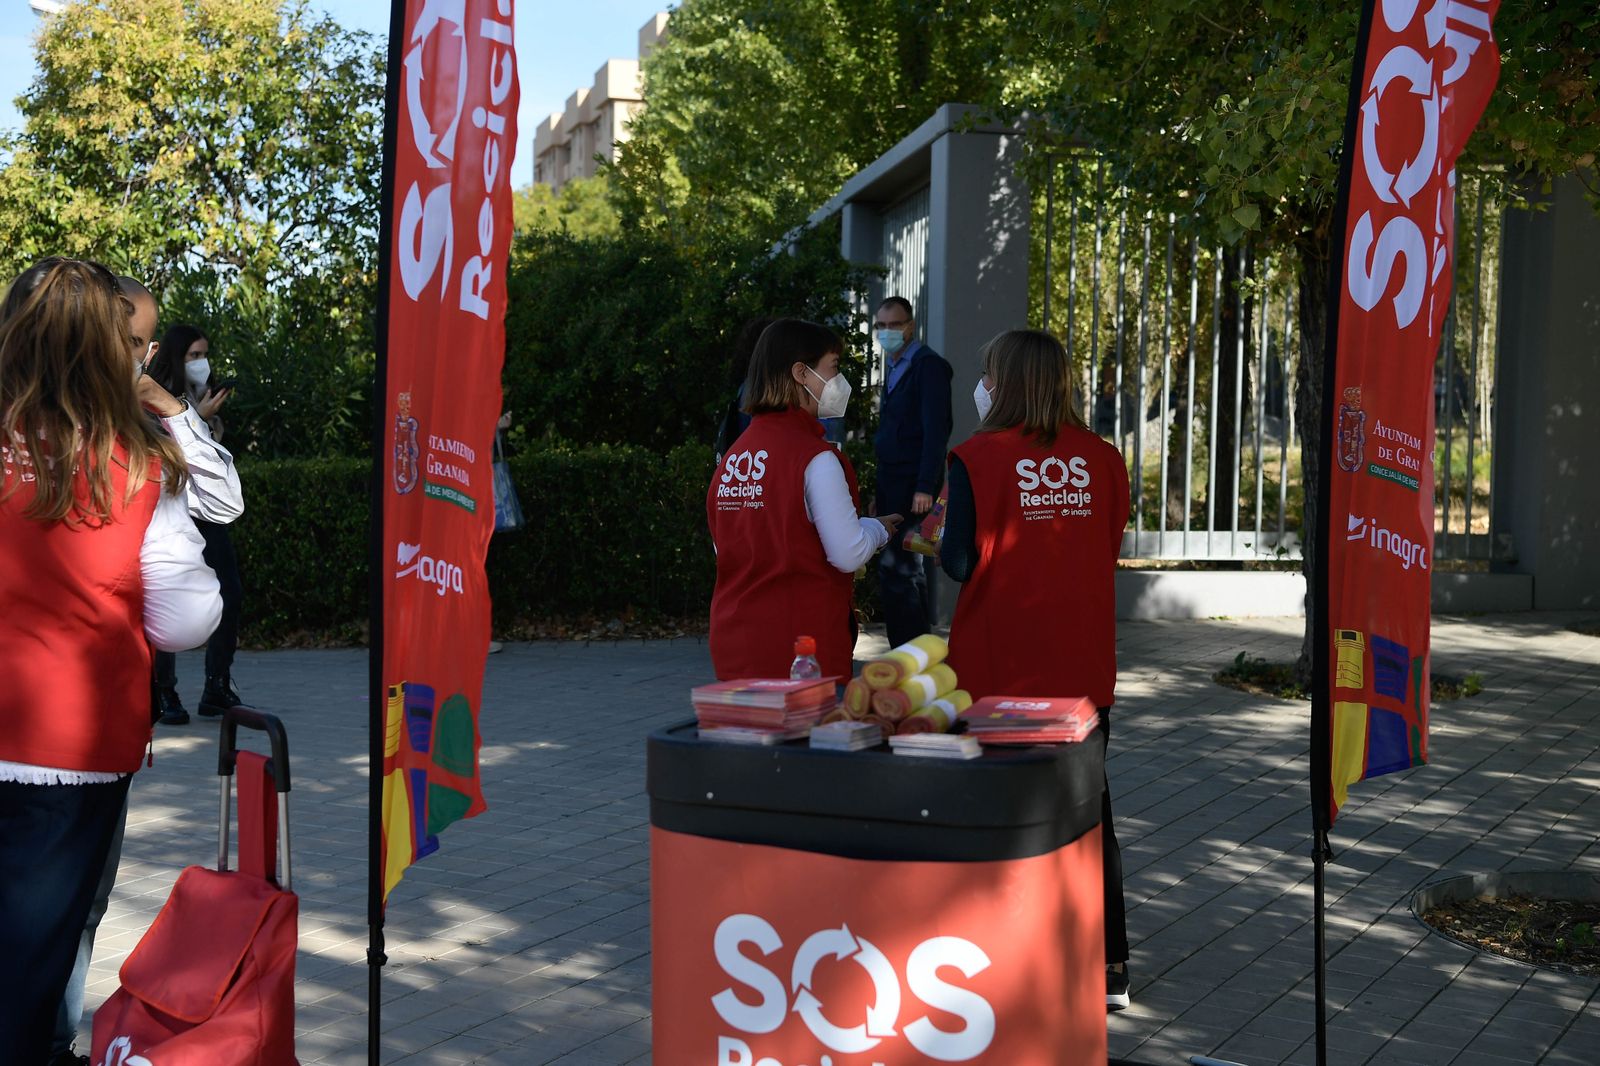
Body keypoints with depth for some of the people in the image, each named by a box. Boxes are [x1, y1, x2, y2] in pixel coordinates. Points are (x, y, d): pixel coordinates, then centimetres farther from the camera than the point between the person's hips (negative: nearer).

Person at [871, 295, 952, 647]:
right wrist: (880, 492, 13)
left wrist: (925, 488, -21)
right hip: (894, 487, 9)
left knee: (898, 570, -12)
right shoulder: (894, 367, 17)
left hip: (913, 489, -9)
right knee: (912, 572, 12)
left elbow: (936, 430, -16)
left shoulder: (928, 365, -9)